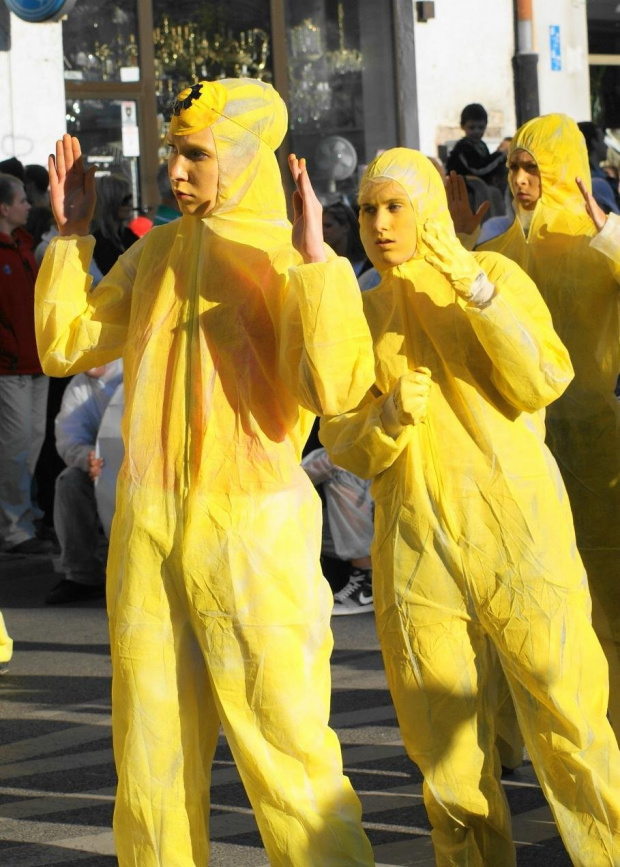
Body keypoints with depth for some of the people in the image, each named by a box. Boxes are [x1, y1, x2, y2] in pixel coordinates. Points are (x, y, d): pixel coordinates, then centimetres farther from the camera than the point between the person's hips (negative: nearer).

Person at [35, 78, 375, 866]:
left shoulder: (290, 263, -7)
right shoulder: (154, 253, 10)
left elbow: (334, 387, -21)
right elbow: (65, 347, 15)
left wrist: (313, 257, -25)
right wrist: (71, 236, 8)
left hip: (251, 529, -6)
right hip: (147, 527, 6)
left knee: (284, 743, -5)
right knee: (152, 745, 11)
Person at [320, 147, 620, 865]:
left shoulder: (497, 277, 4)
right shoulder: (360, 315, 12)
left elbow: (542, 384, -10)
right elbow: (344, 445, 7)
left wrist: (476, 288, -20)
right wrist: (391, 416, -14)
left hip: (519, 532, -3)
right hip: (414, 545, 3)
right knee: (450, 759, 5)